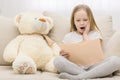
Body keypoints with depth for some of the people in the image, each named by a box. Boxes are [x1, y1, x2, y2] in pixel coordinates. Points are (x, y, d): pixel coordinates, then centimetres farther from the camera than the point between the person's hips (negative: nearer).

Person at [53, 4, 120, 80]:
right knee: (58, 60, -30)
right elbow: (64, 54, 10)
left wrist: (85, 35, 3)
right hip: (74, 67, -1)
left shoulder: (95, 34, 14)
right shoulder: (68, 36, 15)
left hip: (92, 66, 1)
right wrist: (63, 55, -13)